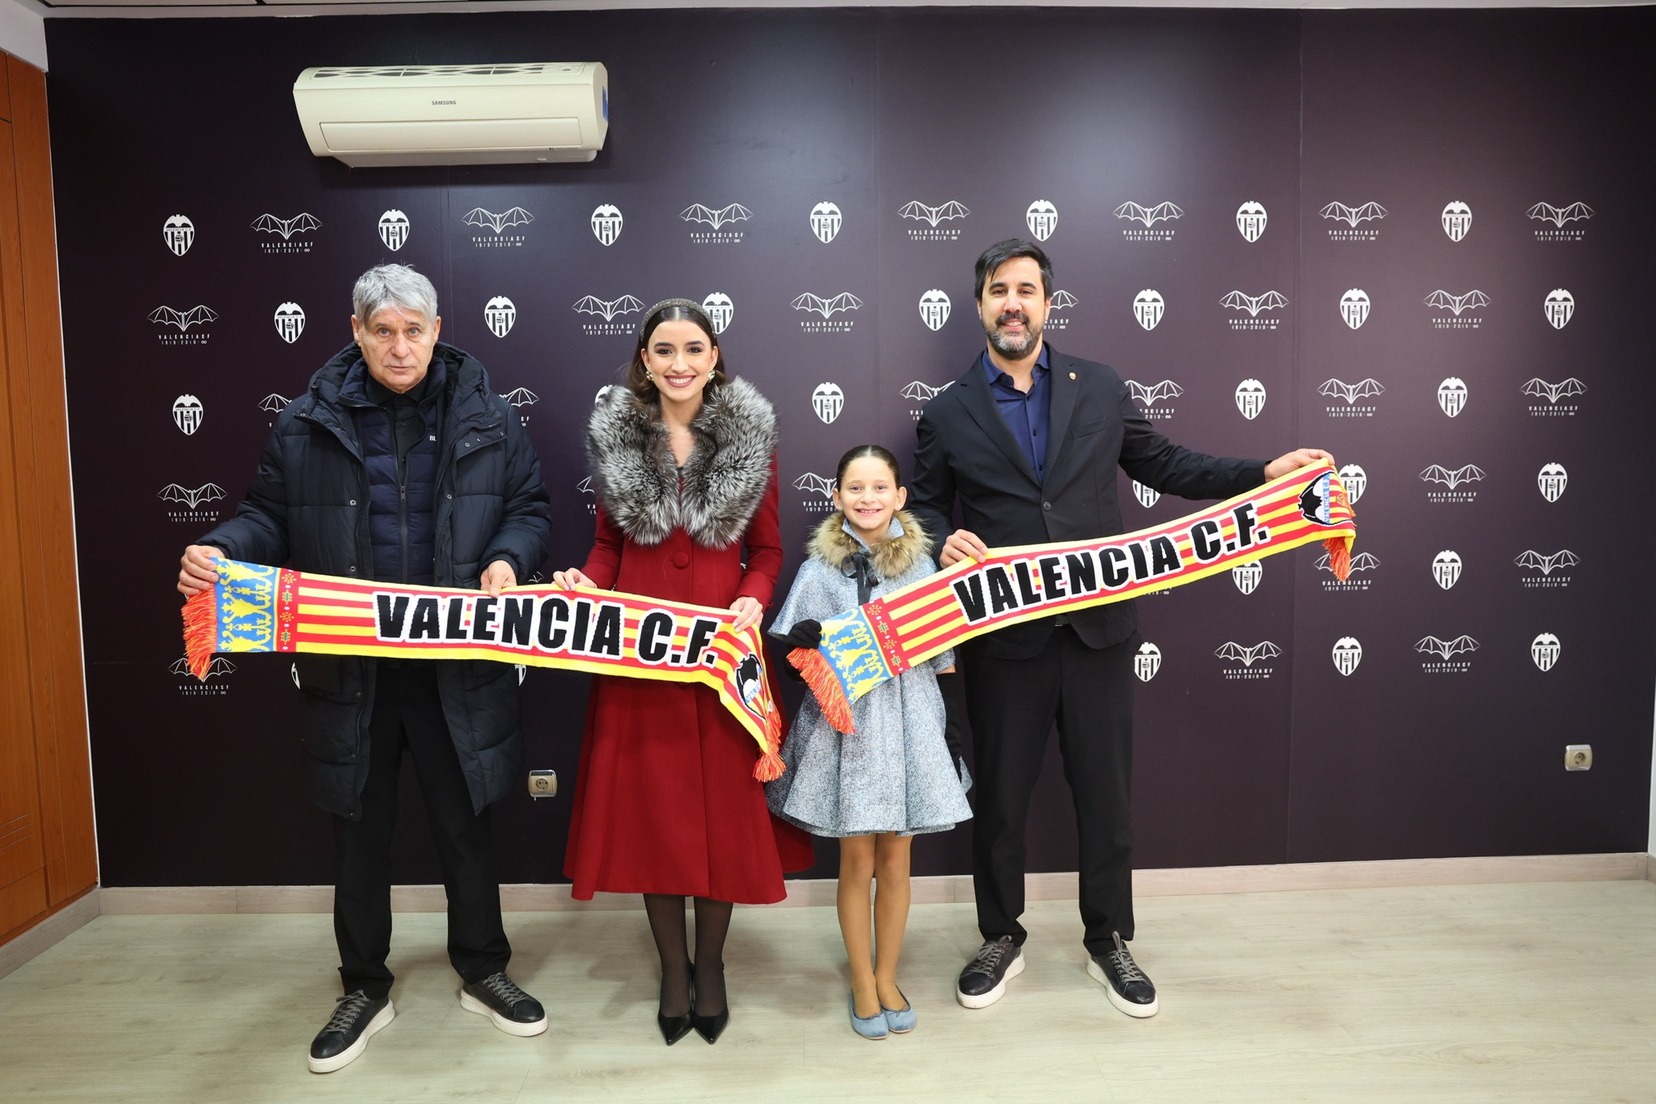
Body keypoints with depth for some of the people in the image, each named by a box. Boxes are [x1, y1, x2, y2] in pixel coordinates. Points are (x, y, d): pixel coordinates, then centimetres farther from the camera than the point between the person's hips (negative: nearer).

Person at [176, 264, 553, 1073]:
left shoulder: (486, 418, 0)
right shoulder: (307, 423, 0)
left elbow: (528, 509, 6)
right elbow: (269, 518, 7)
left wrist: (507, 559, -14)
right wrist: (218, 551, -13)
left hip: (457, 666, 0)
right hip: (349, 667, 1)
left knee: (464, 825, 14)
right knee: (360, 832, 15)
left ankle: (482, 972, 34)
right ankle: (365, 988, 35)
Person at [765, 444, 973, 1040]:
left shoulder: (921, 564, 3)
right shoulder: (820, 570, -2)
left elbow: (942, 656, 10)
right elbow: (799, 655, 0)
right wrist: (808, 649, -19)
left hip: (908, 725, 2)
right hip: (845, 727, -1)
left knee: (896, 861, 11)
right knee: (857, 862, 8)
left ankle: (887, 978, 31)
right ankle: (862, 983, 29)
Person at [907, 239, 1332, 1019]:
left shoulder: (1099, 388, 6)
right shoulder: (947, 414, 2)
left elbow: (1162, 464, 12)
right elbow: (923, 510, 7)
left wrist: (1265, 472, 3)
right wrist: (944, 542, -15)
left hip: (1096, 627, 1)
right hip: (1003, 637, -1)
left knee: (1106, 792, 10)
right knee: (999, 797, 11)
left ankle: (1109, 941, 31)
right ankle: (1001, 938, 32)